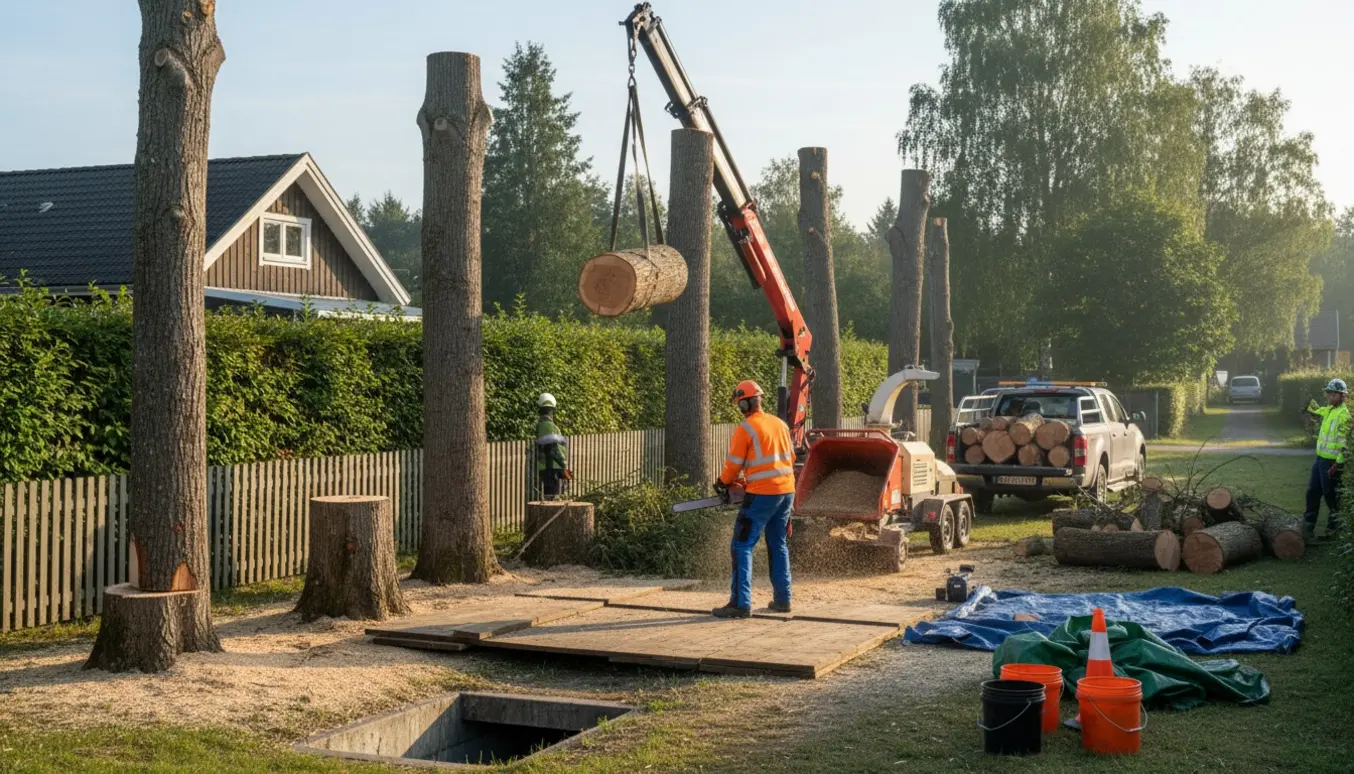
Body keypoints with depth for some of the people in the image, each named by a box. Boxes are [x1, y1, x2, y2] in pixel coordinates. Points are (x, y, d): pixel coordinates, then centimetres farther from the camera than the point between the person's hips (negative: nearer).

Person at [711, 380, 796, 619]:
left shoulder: (745, 429, -11)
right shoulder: (780, 424, 10)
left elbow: (733, 465, -7)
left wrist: (722, 483, 12)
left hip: (761, 495, -7)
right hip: (786, 491, 7)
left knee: (742, 548, -3)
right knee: (779, 546, 18)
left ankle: (741, 603, -9)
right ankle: (782, 599, 20)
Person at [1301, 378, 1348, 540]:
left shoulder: (1343, 414, -18)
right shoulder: (1328, 410, 10)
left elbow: (1344, 442, -22)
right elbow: (1316, 411, 36)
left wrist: (1338, 464, -25)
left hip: (1331, 461, -9)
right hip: (1320, 458, 9)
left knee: (1330, 494, 2)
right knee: (1312, 492, 13)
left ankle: (1334, 525, 15)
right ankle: (1308, 525, 20)